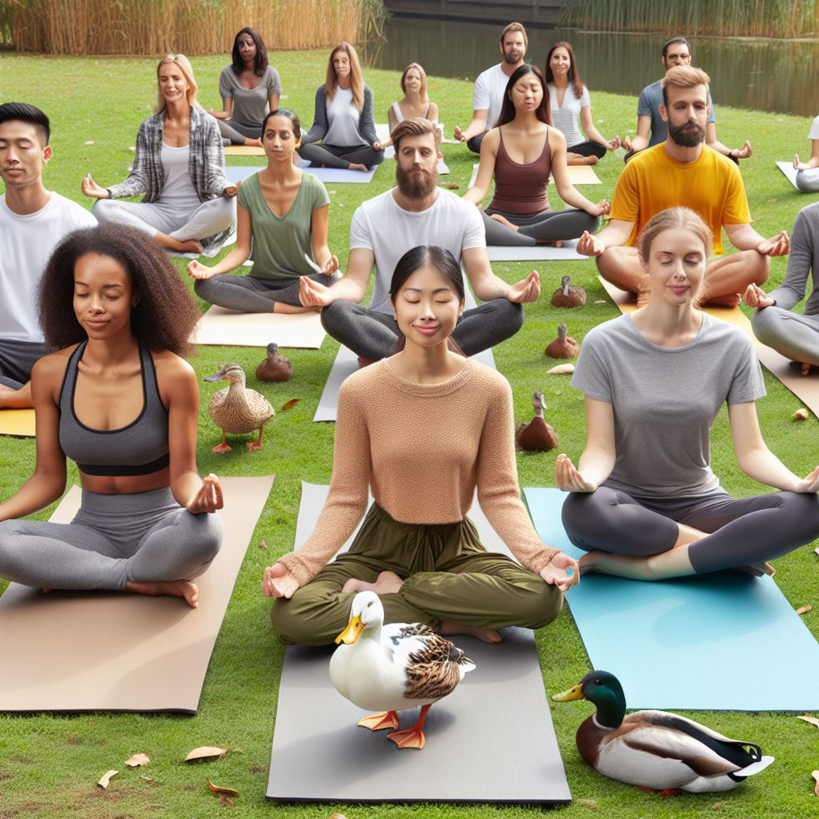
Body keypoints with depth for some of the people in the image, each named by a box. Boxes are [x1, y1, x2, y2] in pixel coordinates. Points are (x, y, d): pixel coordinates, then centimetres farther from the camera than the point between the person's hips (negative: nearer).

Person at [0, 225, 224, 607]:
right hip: (93, 530, 3)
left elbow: (182, 474, -8)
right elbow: (49, 477, 1)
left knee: (205, 531, -38)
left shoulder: (172, 374, -13)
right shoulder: (50, 373, -5)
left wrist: (196, 498, -33)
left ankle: (77, 575, -14)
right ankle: (147, 583, -17)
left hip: (160, 527, -2)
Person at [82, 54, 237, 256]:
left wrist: (227, 189, -28)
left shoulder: (207, 124, 1)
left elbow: (214, 176, -4)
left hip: (198, 214, -2)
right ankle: (179, 244, -26)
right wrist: (107, 192, -17)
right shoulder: (148, 128, 7)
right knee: (102, 208, -23)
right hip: (161, 212, 2)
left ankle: (156, 240, -22)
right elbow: (141, 178, 3)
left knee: (227, 208, -37)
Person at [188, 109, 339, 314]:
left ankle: (253, 302, -19)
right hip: (260, 280, 1)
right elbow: (242, 248, -3)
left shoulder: (313, 189, -7)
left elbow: (320, 245, -5)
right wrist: (211, 270, -22)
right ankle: (291, 309, -23)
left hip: (301, 283, -1)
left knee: (333, 281, -35)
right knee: (205, 284, -26)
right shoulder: (248, 189, -3)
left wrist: (326, 264, -29)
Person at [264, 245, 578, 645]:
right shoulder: (360, 390, -10)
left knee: (543, 596, -30)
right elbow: (346, 499, -7)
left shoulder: (490, 389, -9)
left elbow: (499, 494, -5)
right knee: (291, 614, -28)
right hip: (382, 545, -1)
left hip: (455, 547, 1)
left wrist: (540, 555, -23)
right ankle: (450, 622, -14)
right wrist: (298, 564, -22)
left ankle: (387, 590, -12)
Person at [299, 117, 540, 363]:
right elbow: (356, 280, -9)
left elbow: (482, 279, -8)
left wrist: (510, 291, -33)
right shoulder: (369, 214, 0)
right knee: (334, 312, -31)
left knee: (509, 311, -28)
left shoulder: (465, 213, 0)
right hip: (387, 325, -1)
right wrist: (329, 293, -34)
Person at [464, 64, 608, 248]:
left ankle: (513, 233, -21)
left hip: (539, 218, 2)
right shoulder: (493, 138, -3)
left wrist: (590, 207, -26)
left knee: (589, 219, -28)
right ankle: (542, 240, -27)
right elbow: (480, 188, -9)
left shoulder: (555, 138, 0)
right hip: (500, 218, -1)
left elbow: (565, 189, -4)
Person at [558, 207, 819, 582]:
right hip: (627, 502, -1)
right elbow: (601, 448, -10)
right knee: (581, 511, -38)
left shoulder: (732, 346, -2)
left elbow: (751, 451, -4)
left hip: (698, 502, 1)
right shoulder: (604, 344, -8)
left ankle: (637, 566, -23)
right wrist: (584, 479, -35)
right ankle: (727, 548, -18)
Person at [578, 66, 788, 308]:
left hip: (706, 267, 1)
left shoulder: (726, 170, 3)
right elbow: (621, 227, -5)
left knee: (759, 263, -27)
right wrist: (598, 241, -29)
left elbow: (739, 230, 2)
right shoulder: (639, 167, -1)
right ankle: (714, 293, -27)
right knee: (608, 258, -34)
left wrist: (762, 244, -23)